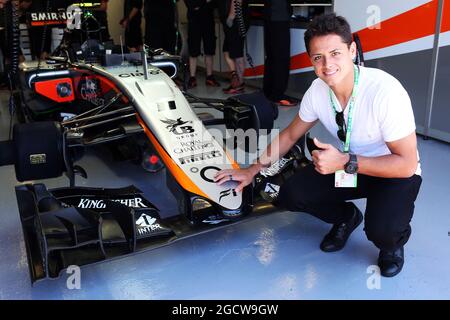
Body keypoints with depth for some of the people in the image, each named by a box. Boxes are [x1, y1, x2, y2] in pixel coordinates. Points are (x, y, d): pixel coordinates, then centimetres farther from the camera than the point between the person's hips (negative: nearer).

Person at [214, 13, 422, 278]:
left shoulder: (385, 91, -30)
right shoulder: (318, 90, -13)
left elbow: (406, 164, -26)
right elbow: (290, 135, 3)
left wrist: (345, 162, -33)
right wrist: (253, 170, -1)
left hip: (396, 174, -5)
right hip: (346, 165, 5)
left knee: (381, 229, -33)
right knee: (290, 194, -13)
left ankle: (394, 240, 7)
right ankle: (346, 217, 16)